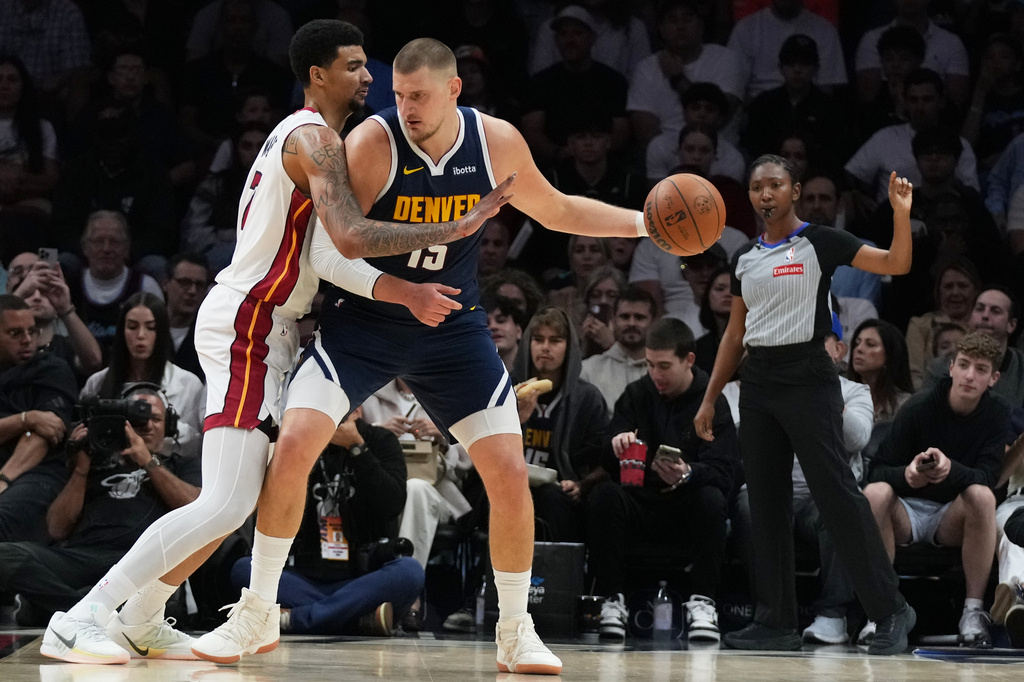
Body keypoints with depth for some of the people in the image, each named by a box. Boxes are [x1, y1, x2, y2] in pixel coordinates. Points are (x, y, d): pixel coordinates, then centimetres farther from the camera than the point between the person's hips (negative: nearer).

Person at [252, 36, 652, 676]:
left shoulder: (497, 142, -8)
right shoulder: (372, 142, -19)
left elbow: (556, 210, 10)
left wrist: (643, 222, 1)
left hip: (452, 327, 3)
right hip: (364, 320, -3)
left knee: (510, 472, -5)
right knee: (293, 448, -18)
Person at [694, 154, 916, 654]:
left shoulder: (819, 243, -4)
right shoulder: (745, 258, 13)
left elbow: (896, 265, -11)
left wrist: (901, 215, -26)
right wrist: (710, 398, 16)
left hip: (807, 378, -6)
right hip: (757, 382, 6)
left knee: (837, 498, -10)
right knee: (766, 505, 6)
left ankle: (890, 611, -4)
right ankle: (776, 622, 12)